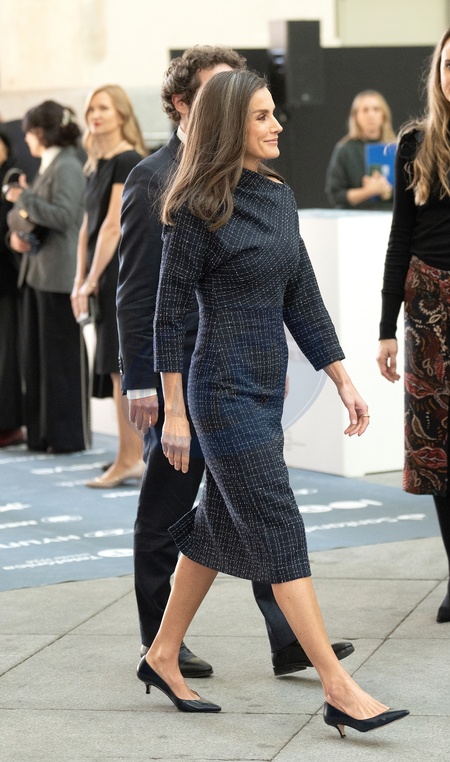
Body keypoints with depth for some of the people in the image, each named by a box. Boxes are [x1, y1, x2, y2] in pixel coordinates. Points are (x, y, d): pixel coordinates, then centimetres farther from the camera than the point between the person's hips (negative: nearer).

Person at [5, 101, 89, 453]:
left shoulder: (66, 167, -12)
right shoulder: (47, 167, 16)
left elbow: (64, 216, -22)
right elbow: (19, 210, 20)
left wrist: (25, 198, -15)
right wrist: (15, 231, 1)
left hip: (59, 275, -9)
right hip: (37, 271, 9)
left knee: (62, 356, -3)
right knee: (37, 354, 11)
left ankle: (68, 435, 4)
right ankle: (42, 432, 17)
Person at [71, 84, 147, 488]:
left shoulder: (128, 162, -11)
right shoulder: (97, 166, 16)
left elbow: (114, 225, -16)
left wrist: (93, 280, -16)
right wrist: (81, 280, 10)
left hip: (124, 270, -9)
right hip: (107, 275, 9)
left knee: (121, 367, -8)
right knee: (122, 369, 10)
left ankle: (128, 460, -6)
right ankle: (137, 456, 14)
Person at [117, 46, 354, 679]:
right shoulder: (152, 181, -9)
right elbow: (135, 289, -10)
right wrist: (140, 381, -13)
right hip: (180, 374, -6)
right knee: (164, 515, 6)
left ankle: (288, 640, 4)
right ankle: (160, 645, 17)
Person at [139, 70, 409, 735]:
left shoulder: (279, 196, 9)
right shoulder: (198, 209, -12)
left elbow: (302, 298, 12)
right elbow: (170, 311, -10)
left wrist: (343, 380, 9)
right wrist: (175, 413, -11)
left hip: (267, 387, 8)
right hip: (225, 389, -8)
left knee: (220, 526, 15)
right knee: (278, 531, -7)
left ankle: (163, 656, 29)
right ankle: (339, 689, -7)